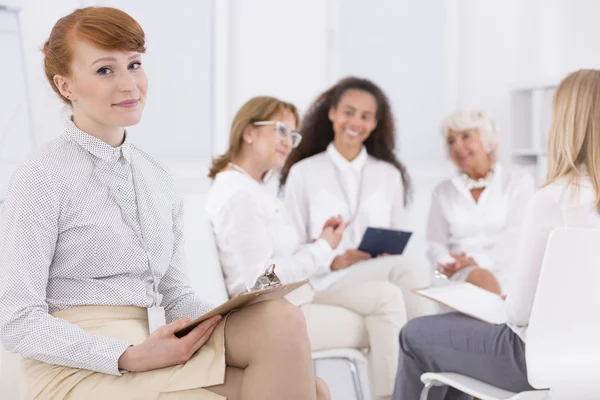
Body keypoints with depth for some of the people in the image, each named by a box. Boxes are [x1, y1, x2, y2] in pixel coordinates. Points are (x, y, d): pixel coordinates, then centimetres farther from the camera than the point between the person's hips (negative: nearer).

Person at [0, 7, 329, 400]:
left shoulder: (158, 178, 15)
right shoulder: (41, 179, -5)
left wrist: (226, 323, -6)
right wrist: (130, 357, -19)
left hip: (151, 345, 6)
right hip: (79, 365, -6)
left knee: (282, 318, -22)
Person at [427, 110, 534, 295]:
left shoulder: (520, 182, 12)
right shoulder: (443, 192, 21)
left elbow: (515, 237, -2)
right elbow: (435, 244, 12)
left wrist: (480, 261, -19)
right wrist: (449, 264, -13)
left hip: (506, 275, -1)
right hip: (460, 277, 1)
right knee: (480, 278, -36)